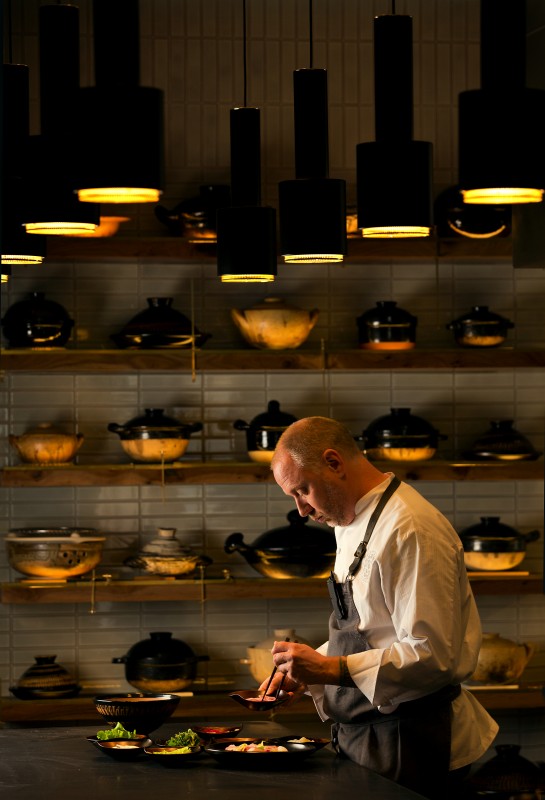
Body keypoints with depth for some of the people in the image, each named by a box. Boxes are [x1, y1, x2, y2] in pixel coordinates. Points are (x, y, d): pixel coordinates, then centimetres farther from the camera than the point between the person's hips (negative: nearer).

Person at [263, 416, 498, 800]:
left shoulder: (411, 530, -20)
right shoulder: (352, 525, 13)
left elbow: (432, 656, -24)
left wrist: (332, 669, -24)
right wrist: (305, 669, 6)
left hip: (406, 743, -9)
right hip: (360, 736, 9)